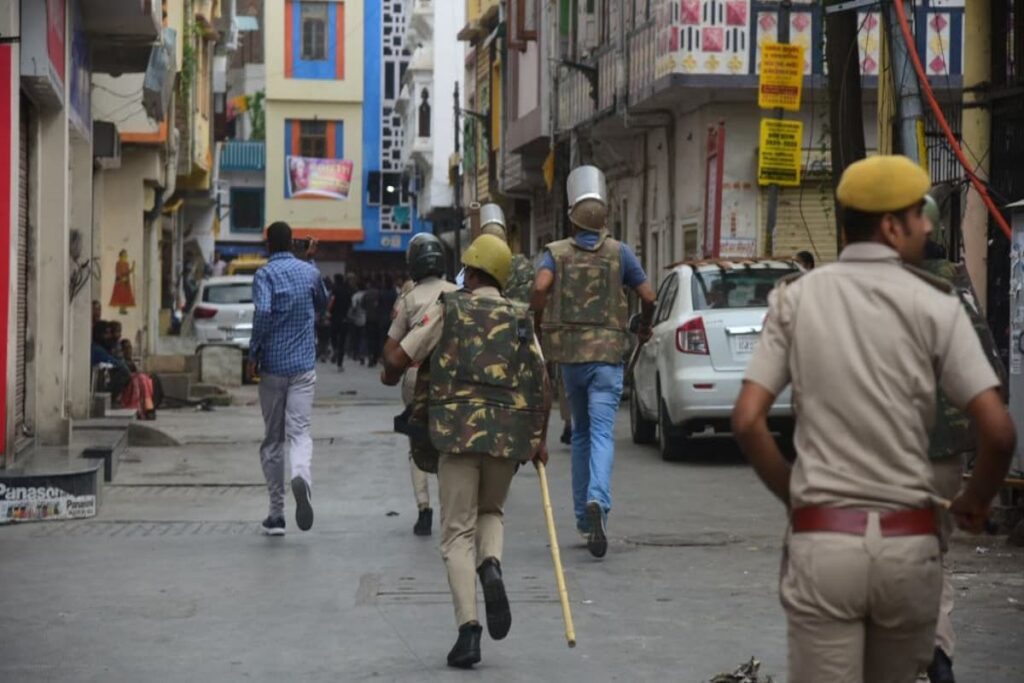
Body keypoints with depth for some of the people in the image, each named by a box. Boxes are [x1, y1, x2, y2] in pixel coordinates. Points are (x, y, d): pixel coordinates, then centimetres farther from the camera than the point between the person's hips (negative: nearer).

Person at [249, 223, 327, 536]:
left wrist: (253, 354, -13)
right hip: (304, 365, 2)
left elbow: (263, 312, -23)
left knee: (273, 439, 8)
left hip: (273, 366, -2)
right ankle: (301, 477, -38)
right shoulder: (309, 272, 7)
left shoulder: (265, 274, -6)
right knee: (299, 431, -4)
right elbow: (322, 304, 27)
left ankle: (276, 513, 11)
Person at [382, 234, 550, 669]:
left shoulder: (448, 309, 6)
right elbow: (543, 385, 6)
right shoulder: (520, 319, 13)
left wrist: (391, 375, 26)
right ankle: (491, 565, -8)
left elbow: (397, 359, 4)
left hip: (460, 430, -2)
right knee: (491, 511, 25)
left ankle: (468, 628, -11)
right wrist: (540, 439, 13)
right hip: (510, 434, 2)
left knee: (458, 532, 3)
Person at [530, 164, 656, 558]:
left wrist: (535, 321, 0)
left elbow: (541, 286, -16)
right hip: (607, 354, -2)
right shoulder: (619, 252, 0)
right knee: (602, 433, -8)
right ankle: (597, 501, -33)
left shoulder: (556, 252, 2)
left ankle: (583, 518, 19)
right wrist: (645, 326, 19)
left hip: (569, 354, 2)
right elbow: (647, 295, 0)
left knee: (581, 433, 16)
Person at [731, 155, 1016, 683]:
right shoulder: (934, 306, -3)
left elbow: (747, 421, -3)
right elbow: (998, 432, -8)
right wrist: (974, 503, 11)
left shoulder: (796, 298, 2)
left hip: (821, 538, 0)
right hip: (909, 542, 0)